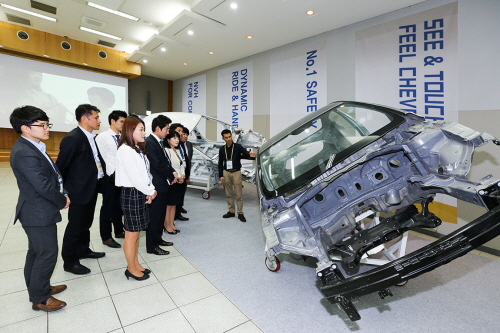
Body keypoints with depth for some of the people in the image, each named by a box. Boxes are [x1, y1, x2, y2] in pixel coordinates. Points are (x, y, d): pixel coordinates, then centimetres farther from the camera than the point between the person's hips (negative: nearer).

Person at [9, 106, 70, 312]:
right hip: (39, 213, -10)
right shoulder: (24, 153, -23)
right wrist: (62, 200, -9)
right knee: (47, 254, 2)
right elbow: (43, 186, -25)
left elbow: (51, 175, 11)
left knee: (36, 253, 21)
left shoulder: (32, 147, 8)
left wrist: (62, 195, -1)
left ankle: (39, 288, 38)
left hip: (38, 211, 10)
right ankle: (40, 299, 19)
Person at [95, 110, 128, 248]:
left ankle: (119, 231, 31)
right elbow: (101, 159, -10)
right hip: (110, 177, -5)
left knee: (119, 206, 16)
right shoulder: (102, 137, -7)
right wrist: (113, 174, -12)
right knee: (108, 207, 5)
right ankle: (106, 237, 19)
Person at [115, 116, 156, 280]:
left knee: (136, 232, 18)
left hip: (141, 193, 9)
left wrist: (150, 190, -2)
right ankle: (131, 269, 21)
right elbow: (134, 177, -19)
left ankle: (135, 264, 31)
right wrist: (151, 191, -8)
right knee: (131, 234, 5)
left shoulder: (138, 148, 13)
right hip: (131, 194, -9)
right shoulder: (125, 150, -15)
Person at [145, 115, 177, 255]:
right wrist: (171, 176, -9)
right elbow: (157, 165, -21)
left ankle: (158, 238, 33)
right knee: (154, 216, 1)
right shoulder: (149, 142, -17)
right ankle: (151, 246, 14)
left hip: (163, 184, 10)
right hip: (156, 185, -9)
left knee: (160, 214, 18)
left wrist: (173, 172, 0)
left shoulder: (159, 142, 12)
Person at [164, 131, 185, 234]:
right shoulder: (166, 150, -12)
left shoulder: (177, 151, 15)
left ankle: (172, 224, 22)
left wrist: (182, 176, -3)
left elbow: (182, 165, 14)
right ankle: (167, 225, 12)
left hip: (179, 181, 8)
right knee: (168, 205, 1)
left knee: (174, 204, 13)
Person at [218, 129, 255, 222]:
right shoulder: (222, 149, 5)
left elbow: (245, 153, -22)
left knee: (238, 195, -1)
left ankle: (240, 213, 9)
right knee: (228, 194, 11)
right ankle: (231, 211, 24)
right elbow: (220, 163, 9)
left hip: (236, 173, -3)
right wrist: (221, 175, 4)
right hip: (226, 173, 3)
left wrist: (250, 154, -46)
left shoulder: (238, 146, -5)